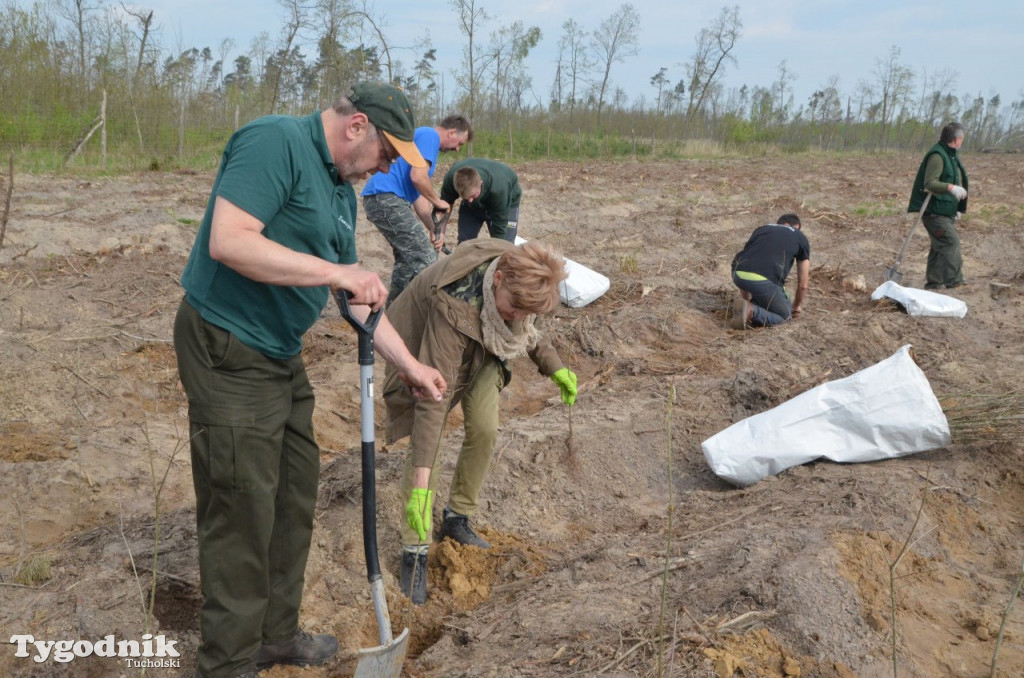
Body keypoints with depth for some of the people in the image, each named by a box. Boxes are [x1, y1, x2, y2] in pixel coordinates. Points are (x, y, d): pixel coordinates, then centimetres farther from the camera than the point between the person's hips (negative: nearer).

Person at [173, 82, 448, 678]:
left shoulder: (341, 189, 13)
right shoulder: (276, 142, -16)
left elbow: (357, 294, 18)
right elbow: (229, 241, -28)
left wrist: (410, 365, 15)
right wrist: (336, 272, -26)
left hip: (283, 355, 10)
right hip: (229, 353, -10)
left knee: (294, 497, 16)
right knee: (243, 511, -2)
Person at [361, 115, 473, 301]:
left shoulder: (424, 137, 27)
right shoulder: (430, 135, -4)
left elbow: (419, 194, 22)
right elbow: (418, 177, -19)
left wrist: (433, 229, 13)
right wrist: (438, 202, -2)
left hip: (380, 199, 11)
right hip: (386, 197, -11)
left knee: (407, 257, 20)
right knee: (426, 258, -11)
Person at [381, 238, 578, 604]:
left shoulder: (517, 276, -28)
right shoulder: (455, 307, -46)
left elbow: (526, 326, 0)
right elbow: (433, 399, -47)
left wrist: (555, 368, 2)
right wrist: (420, 484, -48)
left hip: (481, 353, 6)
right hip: (424, 351, -6)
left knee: (484, 431, -1)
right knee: (426, 447, -13)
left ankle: (457, 519, 20)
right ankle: (415, 553, -1)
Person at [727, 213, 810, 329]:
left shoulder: (761, 229, 33)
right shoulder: (800, 237, 24)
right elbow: (803, 283, 28)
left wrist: (746, 300, 53)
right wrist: (797, 306, 49)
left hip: (738, 275, 5)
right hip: (764, 281, -5)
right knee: (784, 314, 21)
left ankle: (745, 307, 15)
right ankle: (751, 311, -7)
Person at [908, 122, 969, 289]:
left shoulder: (951, 155, 17)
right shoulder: (937, 156, -16)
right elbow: (930, 183, -25)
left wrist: (957, 208, 26)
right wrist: (951, 187, -38)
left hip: (946, 211, 10)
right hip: (934, 211, -10)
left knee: (941, 247, 12)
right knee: (951, 242, -14)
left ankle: (934, 282, 19)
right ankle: (954, 280, -12)